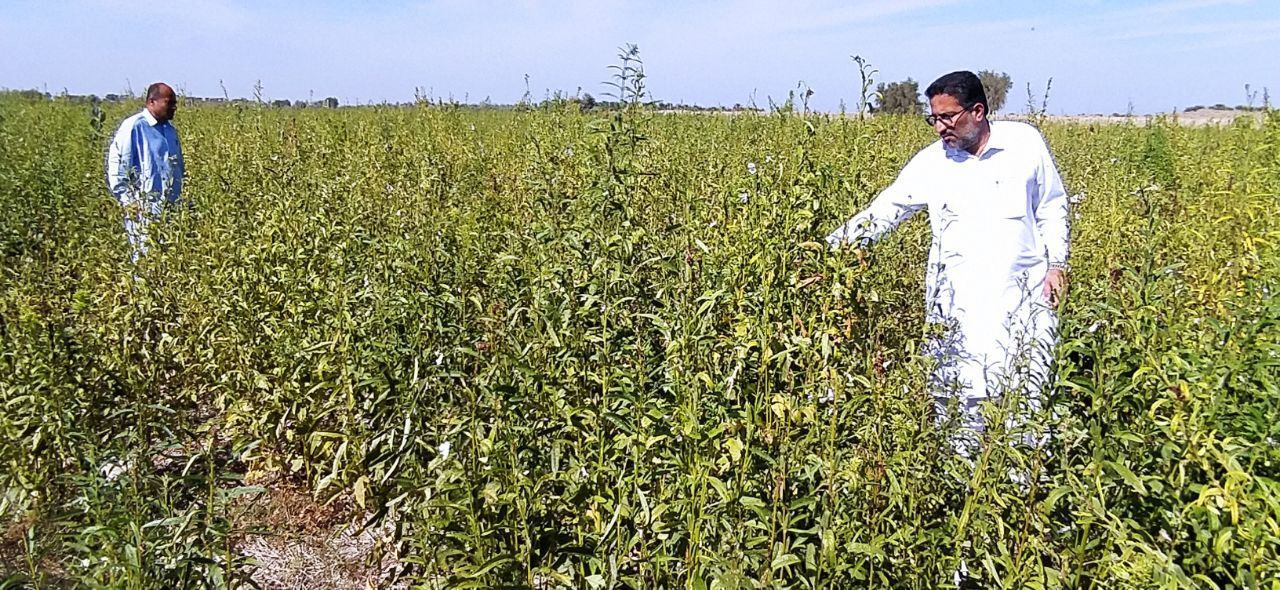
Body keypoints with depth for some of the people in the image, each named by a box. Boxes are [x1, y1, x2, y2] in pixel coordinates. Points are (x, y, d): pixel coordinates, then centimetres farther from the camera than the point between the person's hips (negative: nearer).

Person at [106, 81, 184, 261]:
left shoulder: (170, 129, 17)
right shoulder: (133, 127, -7)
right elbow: (115, 165, -9)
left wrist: (183, 198, 19)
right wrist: (128, 201, -13)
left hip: (171, 210, 7)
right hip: (144, 211, -7)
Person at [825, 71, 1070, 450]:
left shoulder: (1025, 142, 3)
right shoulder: (931, 162, 2)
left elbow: (1051, 208, 12)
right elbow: (885, 210, 0)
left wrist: (1056, 262, 4)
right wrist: (835, 245, -10)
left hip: (1024, 295, 0)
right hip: (959, 301, 0)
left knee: (1027, 393, 2)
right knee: (958, 396, -2)